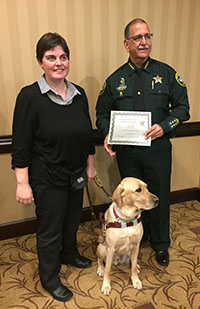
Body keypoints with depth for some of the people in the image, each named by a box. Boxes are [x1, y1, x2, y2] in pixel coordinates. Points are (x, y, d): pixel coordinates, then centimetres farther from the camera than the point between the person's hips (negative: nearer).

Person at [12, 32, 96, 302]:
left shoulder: (79, 94, 0)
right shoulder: (30, 96, -16)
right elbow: (21, 145, -14)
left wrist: (90, 164, 13)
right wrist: (23, 183, -15)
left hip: (76, 174, 6)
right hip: (47, 178, -5)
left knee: (72, 221, 23)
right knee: (50, 231, 12)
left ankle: (69, 253, 54)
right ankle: (50, 279, 37)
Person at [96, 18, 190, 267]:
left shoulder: (166, 73, 1)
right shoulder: (115, 80, 3)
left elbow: (182, 107, 2)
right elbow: (102, 113, 9)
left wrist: (164, 126, -16)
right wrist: (107, 135, -10)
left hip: (158, 149, -1)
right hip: (126, 151, 1)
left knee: (159, 197, 11)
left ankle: (161, 244, 35)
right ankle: (138, 236, 42)